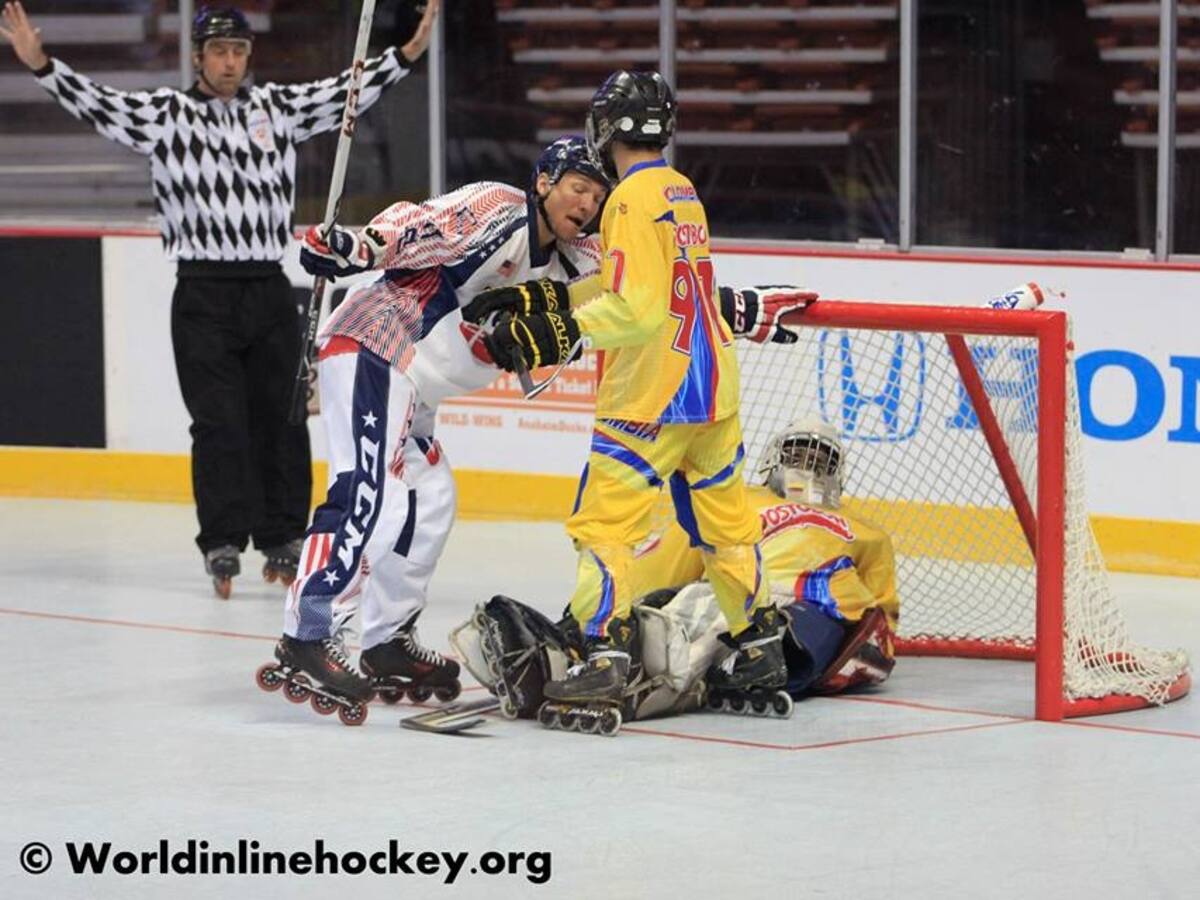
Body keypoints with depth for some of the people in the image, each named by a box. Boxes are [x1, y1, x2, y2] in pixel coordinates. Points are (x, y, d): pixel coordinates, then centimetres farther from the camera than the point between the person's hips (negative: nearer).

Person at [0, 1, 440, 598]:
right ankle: (223, 546, -1)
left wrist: (409, 52, -1)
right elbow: (97, 104, -12)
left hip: (269, 290, 3)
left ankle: (282, 544, 15)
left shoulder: (278, 107, 10)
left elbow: (347, 93, 9)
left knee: (280, 419, 7)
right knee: (219, 424, -5)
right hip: (204, 296, -3)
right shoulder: (164, 115, -1)